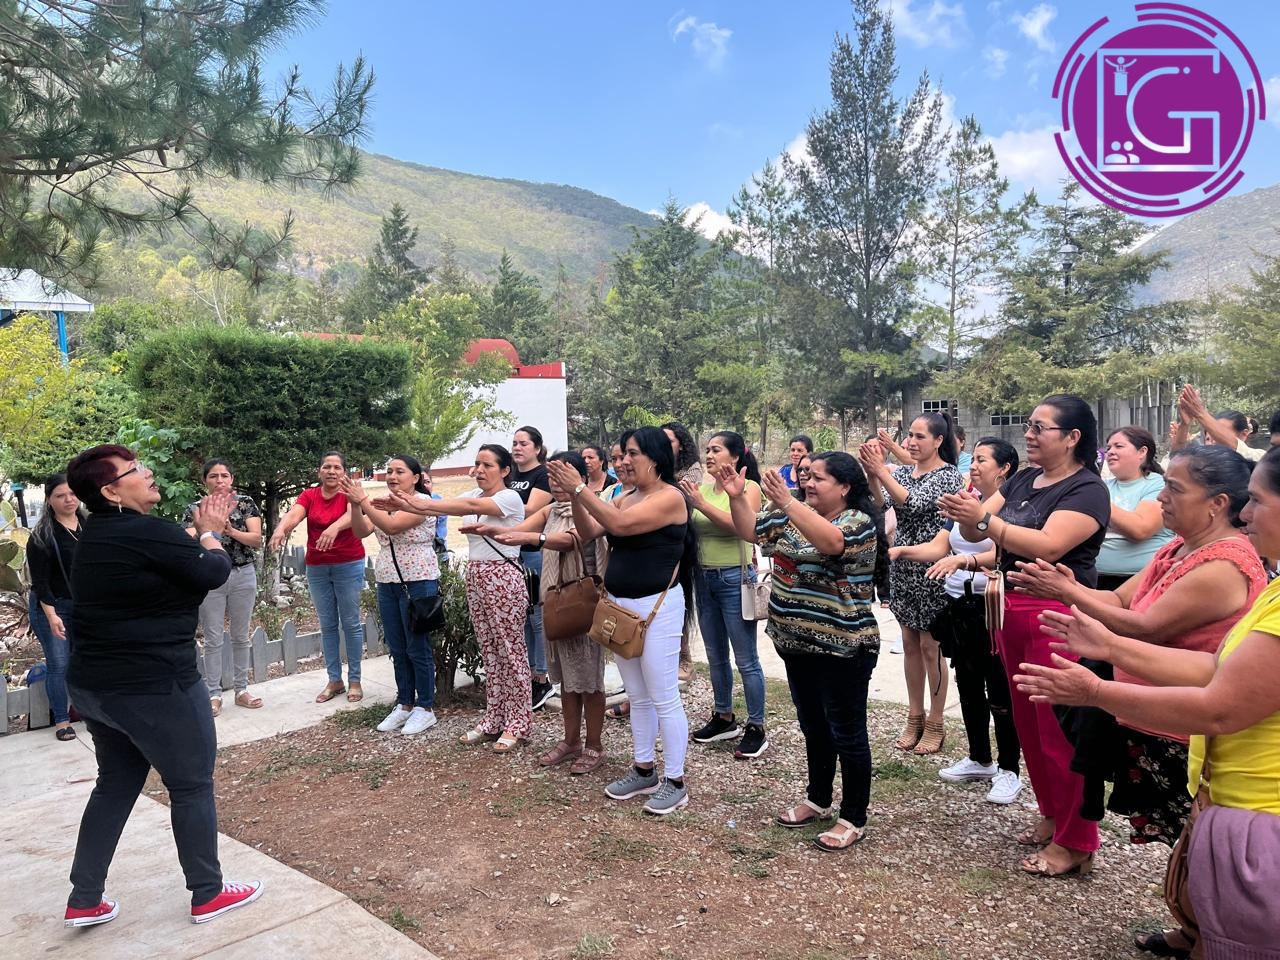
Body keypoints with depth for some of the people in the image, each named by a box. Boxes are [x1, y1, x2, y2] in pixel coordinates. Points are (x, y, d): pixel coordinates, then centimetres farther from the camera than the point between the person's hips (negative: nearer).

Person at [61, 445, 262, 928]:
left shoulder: (96, 537, 9)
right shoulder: (147, 531, -21)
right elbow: (214, 572, -13)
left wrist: (204, 530, 13)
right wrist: (210, 534, 3)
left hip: (96, 684, 9)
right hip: (152, 687, -9)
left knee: (116, 785, 21)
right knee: (192, 786, 7)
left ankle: (84, 901, 28)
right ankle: (208, 894, 20)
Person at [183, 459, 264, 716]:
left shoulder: (246, 503, 1)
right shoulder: (195, 509, 1)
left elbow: (257, 540, -8)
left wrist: (231, 530, -24)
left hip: (243, 575, 1)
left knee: (241, 636, 9)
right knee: (213, 639, 2)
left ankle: (241, 690, 18)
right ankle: (214, 695, 10)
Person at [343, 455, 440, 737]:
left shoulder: (422, 501, -11)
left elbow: (392, 526, -23)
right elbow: (361, 531, 2)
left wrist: (364, 499, -22)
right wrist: (355, 504, -12)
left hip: (417, 584, -7)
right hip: (387, 585, 7)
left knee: (417, 649, 0)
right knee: (397, 650, 12)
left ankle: (425, 708, 11)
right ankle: (404, 704, 23)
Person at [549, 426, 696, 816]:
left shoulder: (670, 497, -13)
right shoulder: (627, 498, 11)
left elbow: (620, 524, -24)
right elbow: (590, 532, 6)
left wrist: (580, 487, -22)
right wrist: (573, 496, -8)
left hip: (657, 608, -8)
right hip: (620, 606, 8)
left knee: (664, 698, 0)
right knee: (638, 696, 16)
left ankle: (675, 782, 12)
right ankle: (644, 772, 28)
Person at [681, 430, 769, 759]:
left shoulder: (748, 487, -7)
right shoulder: (702, 487, 7)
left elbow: (740, 525, -24)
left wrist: (701, 504, -26)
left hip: (735, 579, -6)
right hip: (704, 577, 6)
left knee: (746, 660, 1)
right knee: (715, 656, 17)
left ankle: (756, 729, 12)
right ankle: (724, 718, 31)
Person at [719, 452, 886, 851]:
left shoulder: (859, 522, -15)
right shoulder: (793, 516, 7)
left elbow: (830, 540, -35)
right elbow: (752, 531, 11)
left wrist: (786, 502, -42)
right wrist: (737, 498, -5)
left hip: (842, 649, -8)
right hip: (797, 645, 8)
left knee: (846, 734, 5)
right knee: (814, 728, 20)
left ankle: (853, 820, 17)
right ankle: (818, 800, 36)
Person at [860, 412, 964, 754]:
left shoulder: (948, 475, -11)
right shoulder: (903, 471, 8)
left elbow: (914, 504, -24)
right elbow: (880, 505, -4)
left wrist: (881, 471, -28)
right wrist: (871, 475, -19)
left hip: (931, 568, -6)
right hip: (902, 566, 6)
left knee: (930, 647, 3)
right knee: (910, 644, 13)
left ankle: (935, 724, 16)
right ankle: (915, 717, 25)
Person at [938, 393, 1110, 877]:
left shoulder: (1087, 489, -10)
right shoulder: (1021, 480, 12)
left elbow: (1047, 545, -24)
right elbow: (978, 532, 7)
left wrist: (983, 518, -27)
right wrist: (962, 515, -15)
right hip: (1013, 610, 8)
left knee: (1061, 728, -2)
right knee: (1028, 722, 15)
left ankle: (1075, 843, 11)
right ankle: (1052, 815, 32)